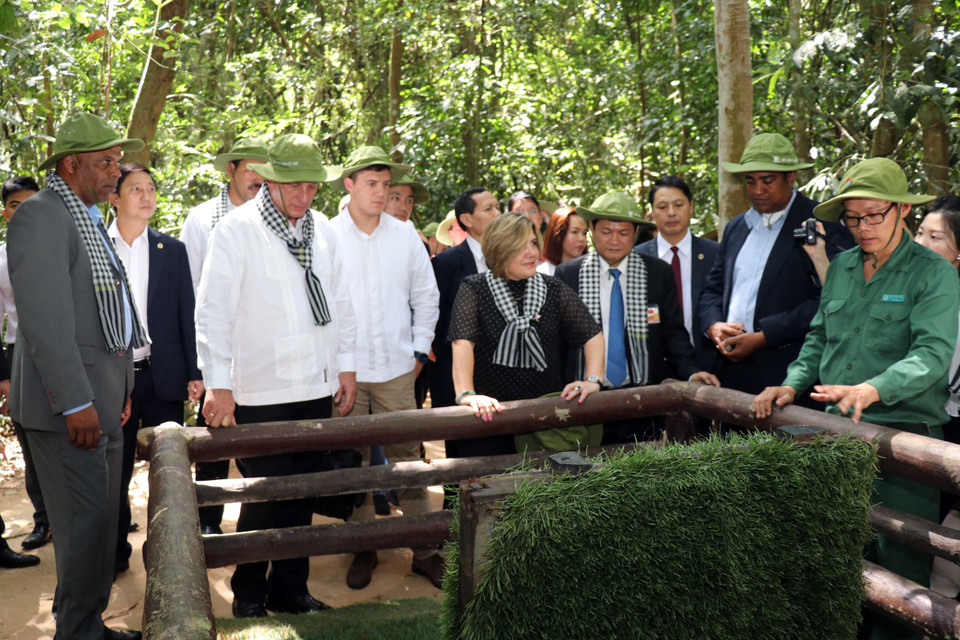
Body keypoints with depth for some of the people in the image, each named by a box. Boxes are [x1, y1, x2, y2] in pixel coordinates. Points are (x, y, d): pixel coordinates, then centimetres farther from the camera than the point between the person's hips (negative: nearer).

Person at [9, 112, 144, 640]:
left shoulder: (88, 219, 17)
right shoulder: (41, 215, -12)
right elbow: (45, 318, -19)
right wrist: (76, 403, -21)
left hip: (103, 397, 9)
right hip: (71, 402, -9)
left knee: (102, 518, 15)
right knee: (84, 523, -3)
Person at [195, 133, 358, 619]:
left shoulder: (321, 229, 10)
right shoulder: (237, 229, -7)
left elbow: (339, 301, 16)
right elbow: (214, 310, -10)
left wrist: (347, 365, 13)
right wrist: (218, 384, -15)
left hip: (318, 389, 5)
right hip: (261, 393, -5)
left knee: (302, 495, 12)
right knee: (264, 498, 1)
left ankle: (290, 589, 28)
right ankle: (249, 594, 22)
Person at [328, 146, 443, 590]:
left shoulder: (405, 234, 5)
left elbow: (426, 295, 12)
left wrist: (420, 349, 7)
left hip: (396, 368, 2)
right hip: (344, 369, -1)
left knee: (407, 455, 6)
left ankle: (424, 549, 15)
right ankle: (364, 548, 21)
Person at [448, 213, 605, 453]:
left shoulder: (554, 290, 5)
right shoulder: (474, 289, -5)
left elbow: (592, 335, 4)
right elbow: (463, 343, -18)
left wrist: (593, 380, -11)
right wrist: (466, 394, -31)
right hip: (489, 415, -2)